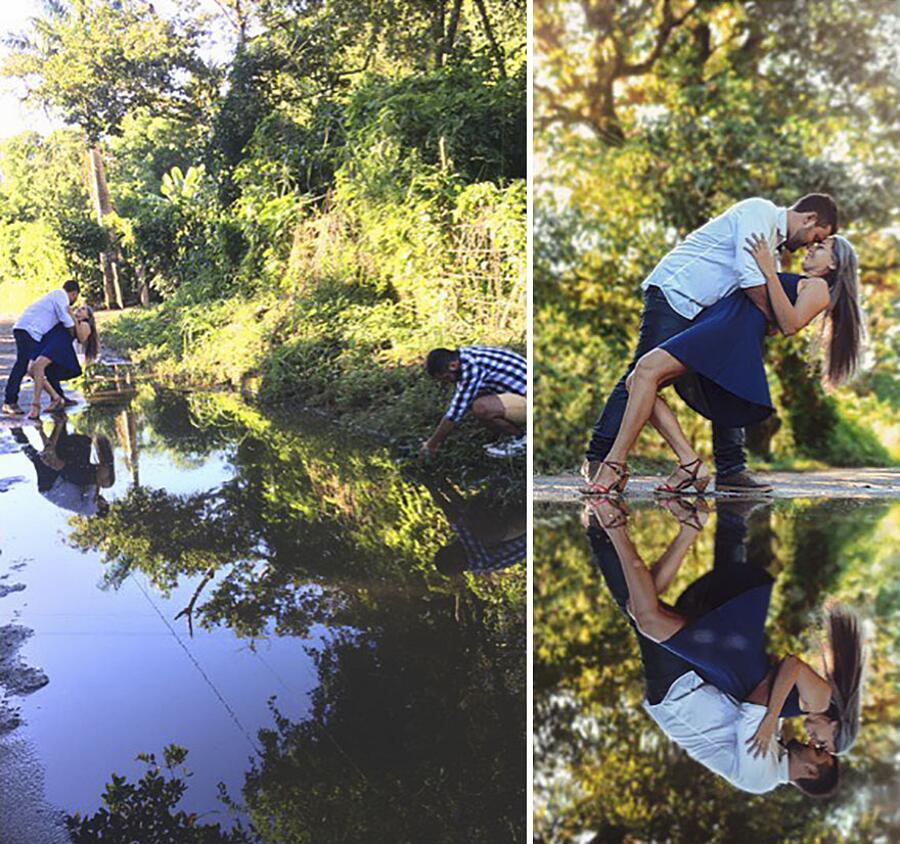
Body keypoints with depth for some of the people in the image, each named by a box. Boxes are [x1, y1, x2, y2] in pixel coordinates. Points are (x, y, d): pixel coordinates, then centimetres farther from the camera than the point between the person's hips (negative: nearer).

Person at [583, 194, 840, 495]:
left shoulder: (774, 236, 22)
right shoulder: (760, 211, -9)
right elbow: (749, 275, -19)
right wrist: (772, 317, -7)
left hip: (703, 309, 10)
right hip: (673, 293, -10)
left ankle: (731, 470, 8)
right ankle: (597, 458, -9)